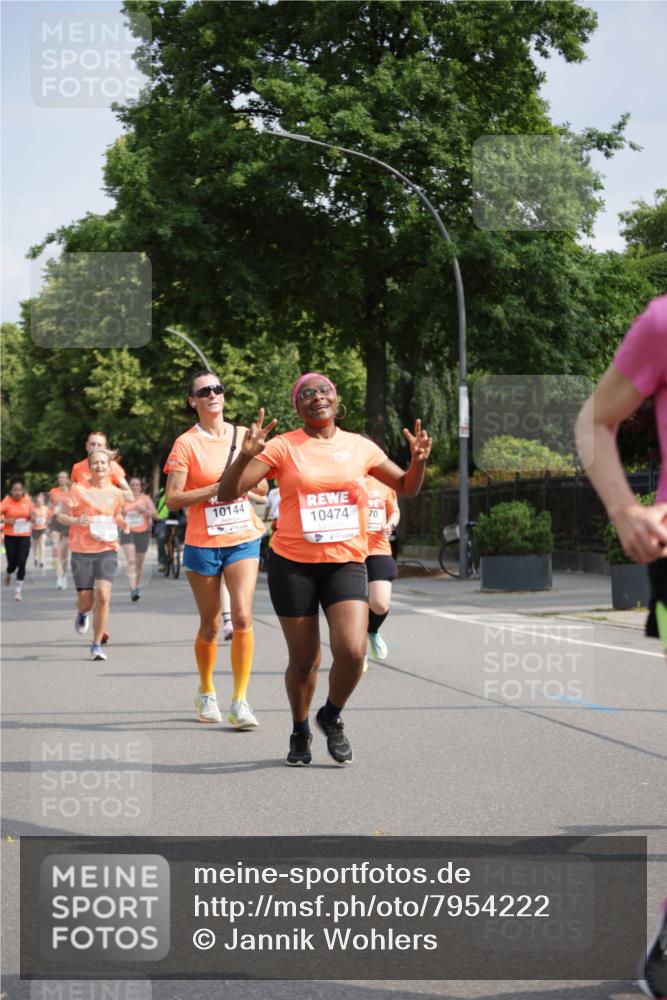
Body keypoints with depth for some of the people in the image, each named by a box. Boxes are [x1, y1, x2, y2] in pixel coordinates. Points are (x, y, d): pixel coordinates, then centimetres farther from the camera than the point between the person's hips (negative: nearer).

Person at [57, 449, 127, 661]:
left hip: (107, 550, 1)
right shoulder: (79, 490, -3)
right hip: (82, 551, -1)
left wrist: (123, 523, 1)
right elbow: (61, 515, 0)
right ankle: (83, 613, 44)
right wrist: (76, 520, -20)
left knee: (103, 596, -15)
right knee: (85, 601, 4)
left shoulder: (116, 493, 6)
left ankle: (97, 645, -2)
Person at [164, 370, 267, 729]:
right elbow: (172, 499, -10)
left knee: (243, 618, -13)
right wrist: (217, 489, -19)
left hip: (243, 539, 2)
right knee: (210, 625, 7)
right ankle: (206, 693, 30)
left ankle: (240, 701, -7)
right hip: (203, 543, -2)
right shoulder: (186, 443, -5)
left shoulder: (243, 436, 6)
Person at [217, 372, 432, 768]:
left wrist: (419, 461, -2)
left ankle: (332, 717, 14)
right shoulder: (282, 447, -2)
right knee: (304, 660, 5)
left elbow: (407, 487, 20)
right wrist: (247, 454, -24)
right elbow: (228, 493, -7)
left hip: (346, 562, 2)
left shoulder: (360, 447, 7)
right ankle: (300, 732, 32)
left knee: (352, 652, -16)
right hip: (293, 563, -1)